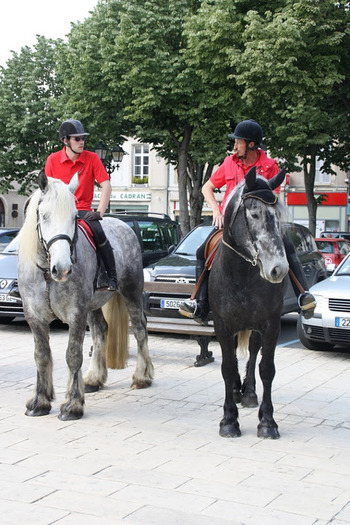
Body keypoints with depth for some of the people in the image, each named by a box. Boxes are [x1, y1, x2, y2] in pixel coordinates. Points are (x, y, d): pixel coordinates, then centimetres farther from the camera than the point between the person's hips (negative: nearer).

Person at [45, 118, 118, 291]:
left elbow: (106, 186, -3)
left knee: (98, 232, -28)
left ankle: (112, 277, -14)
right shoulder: (53, 159, 2)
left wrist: (99, 212, -12)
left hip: (83, 209, -1)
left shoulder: (91, 158, -1)